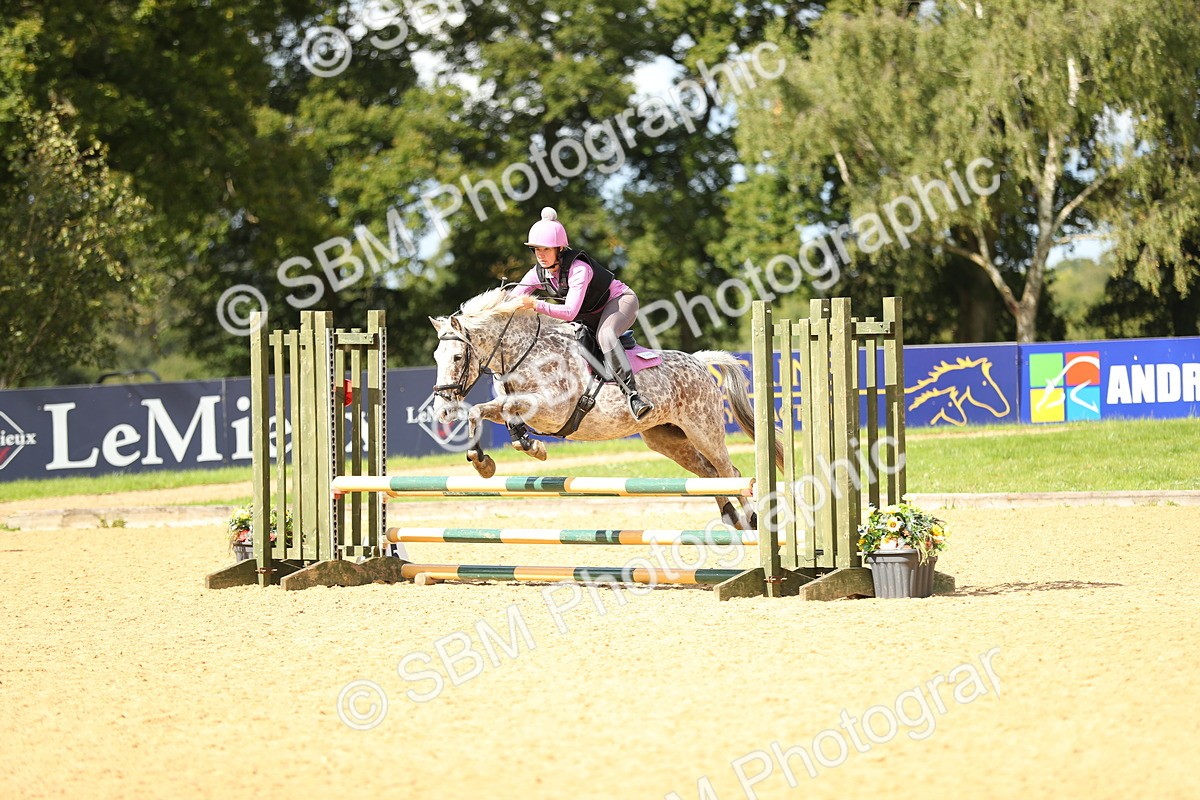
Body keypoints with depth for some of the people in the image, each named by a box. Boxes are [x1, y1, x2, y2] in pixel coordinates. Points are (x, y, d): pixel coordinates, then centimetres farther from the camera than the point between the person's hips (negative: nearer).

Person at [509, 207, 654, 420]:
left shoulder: (578, 269, -32)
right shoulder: (538, 274, -10)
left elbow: (570, 312, -39)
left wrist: (536, 305, -50)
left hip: (619, 301, -9)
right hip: (590, 315, 9)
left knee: (604, 335, -38)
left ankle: (632, 393, -45)